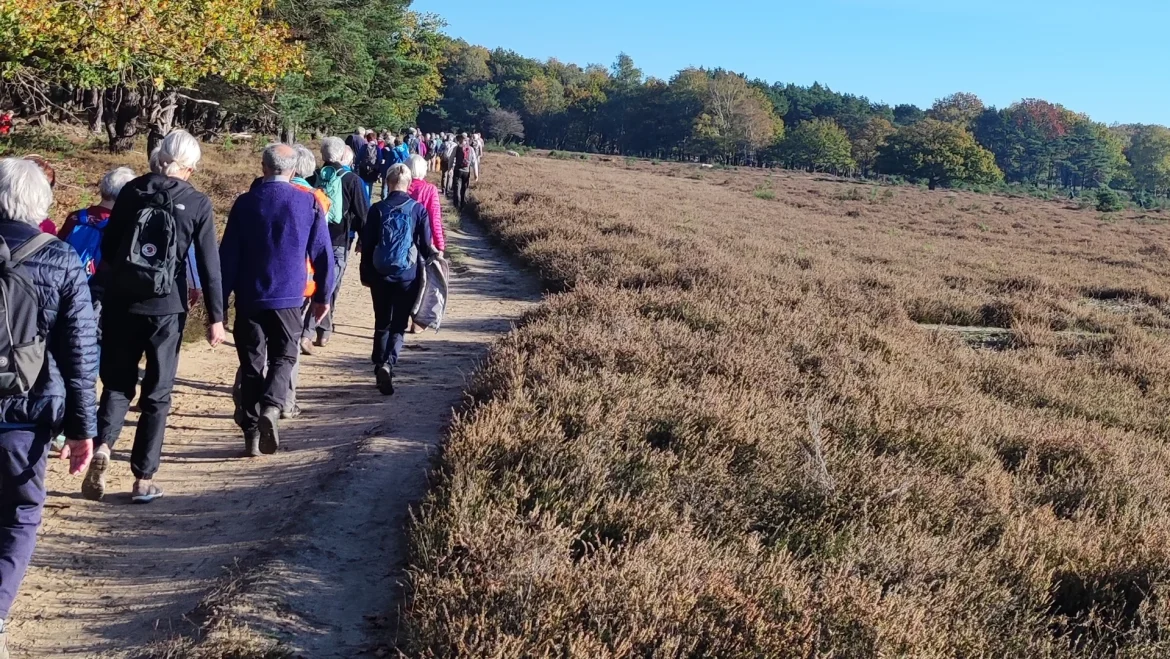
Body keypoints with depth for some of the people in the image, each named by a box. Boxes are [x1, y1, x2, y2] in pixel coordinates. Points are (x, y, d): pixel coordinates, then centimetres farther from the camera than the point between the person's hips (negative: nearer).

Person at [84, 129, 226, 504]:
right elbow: (209, 264, -5)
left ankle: (103, 445, -11)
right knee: (157, 393, 8)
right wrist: (215, 316, -1)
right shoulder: (197, 204, -4)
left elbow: (108, 247, 7)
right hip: (167, 307, -2)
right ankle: (144, 479, 10)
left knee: (117, 383, 14)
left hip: (122, 303, 2)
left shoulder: (132, 191, 3)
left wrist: (103, 292, 19)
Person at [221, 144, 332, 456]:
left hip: (249, 297, 0)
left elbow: (228, 254, -1)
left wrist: (220, 300, 5)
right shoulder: (309, 203, -2)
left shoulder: (245, 203, -2)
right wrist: (322, 296, 11)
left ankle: (251, 432, 8)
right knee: (284, 357, 12)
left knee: (252, 362, 9)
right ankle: (271, 408, -15)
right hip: (289, 297, 0)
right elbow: (322, 252, 1)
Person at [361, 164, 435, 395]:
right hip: (408, 276, -1)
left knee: (381, 324, 15)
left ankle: (380, 367, 15)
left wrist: (366, 274, 10)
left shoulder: (378, 209, -2)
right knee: (398, 326, 4)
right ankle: (388, 364, -18)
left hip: (380, 275, 1)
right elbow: (426, 246, -1)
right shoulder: (418, 209, -4)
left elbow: (367, 244, 1)